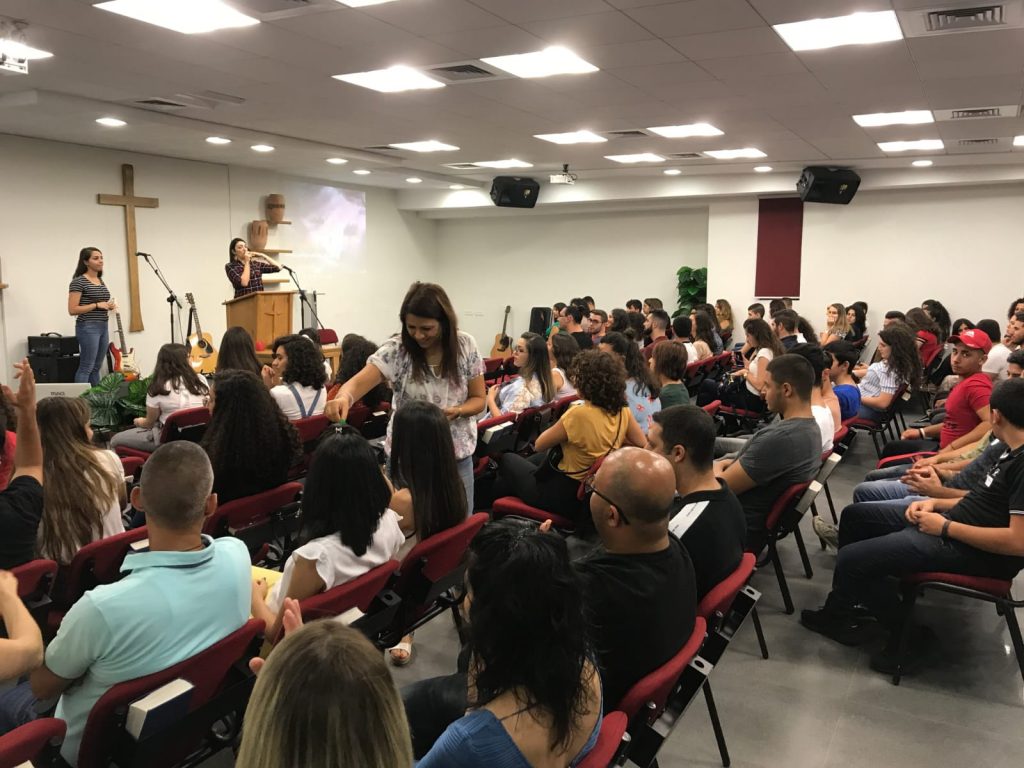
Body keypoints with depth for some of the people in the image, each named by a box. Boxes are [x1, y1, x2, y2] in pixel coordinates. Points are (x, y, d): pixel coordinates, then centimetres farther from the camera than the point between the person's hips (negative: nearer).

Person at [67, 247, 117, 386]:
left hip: (103, 327, 8)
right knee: (86, 368, -7)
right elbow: (72, 310, -15)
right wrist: (97, 305, -18)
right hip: (88, 328, -8)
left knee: (96, 368, 11)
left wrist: (109, 306, 3)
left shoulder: (101, 281, 14)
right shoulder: (78, 282, -10)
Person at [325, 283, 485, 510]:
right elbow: (357, 383, -25)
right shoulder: (396, 350, -13)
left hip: (457, 454, 2)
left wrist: (456, 411, -21)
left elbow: (479, 398, 0)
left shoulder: (465, 346, -6)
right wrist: (343, 397, -47)